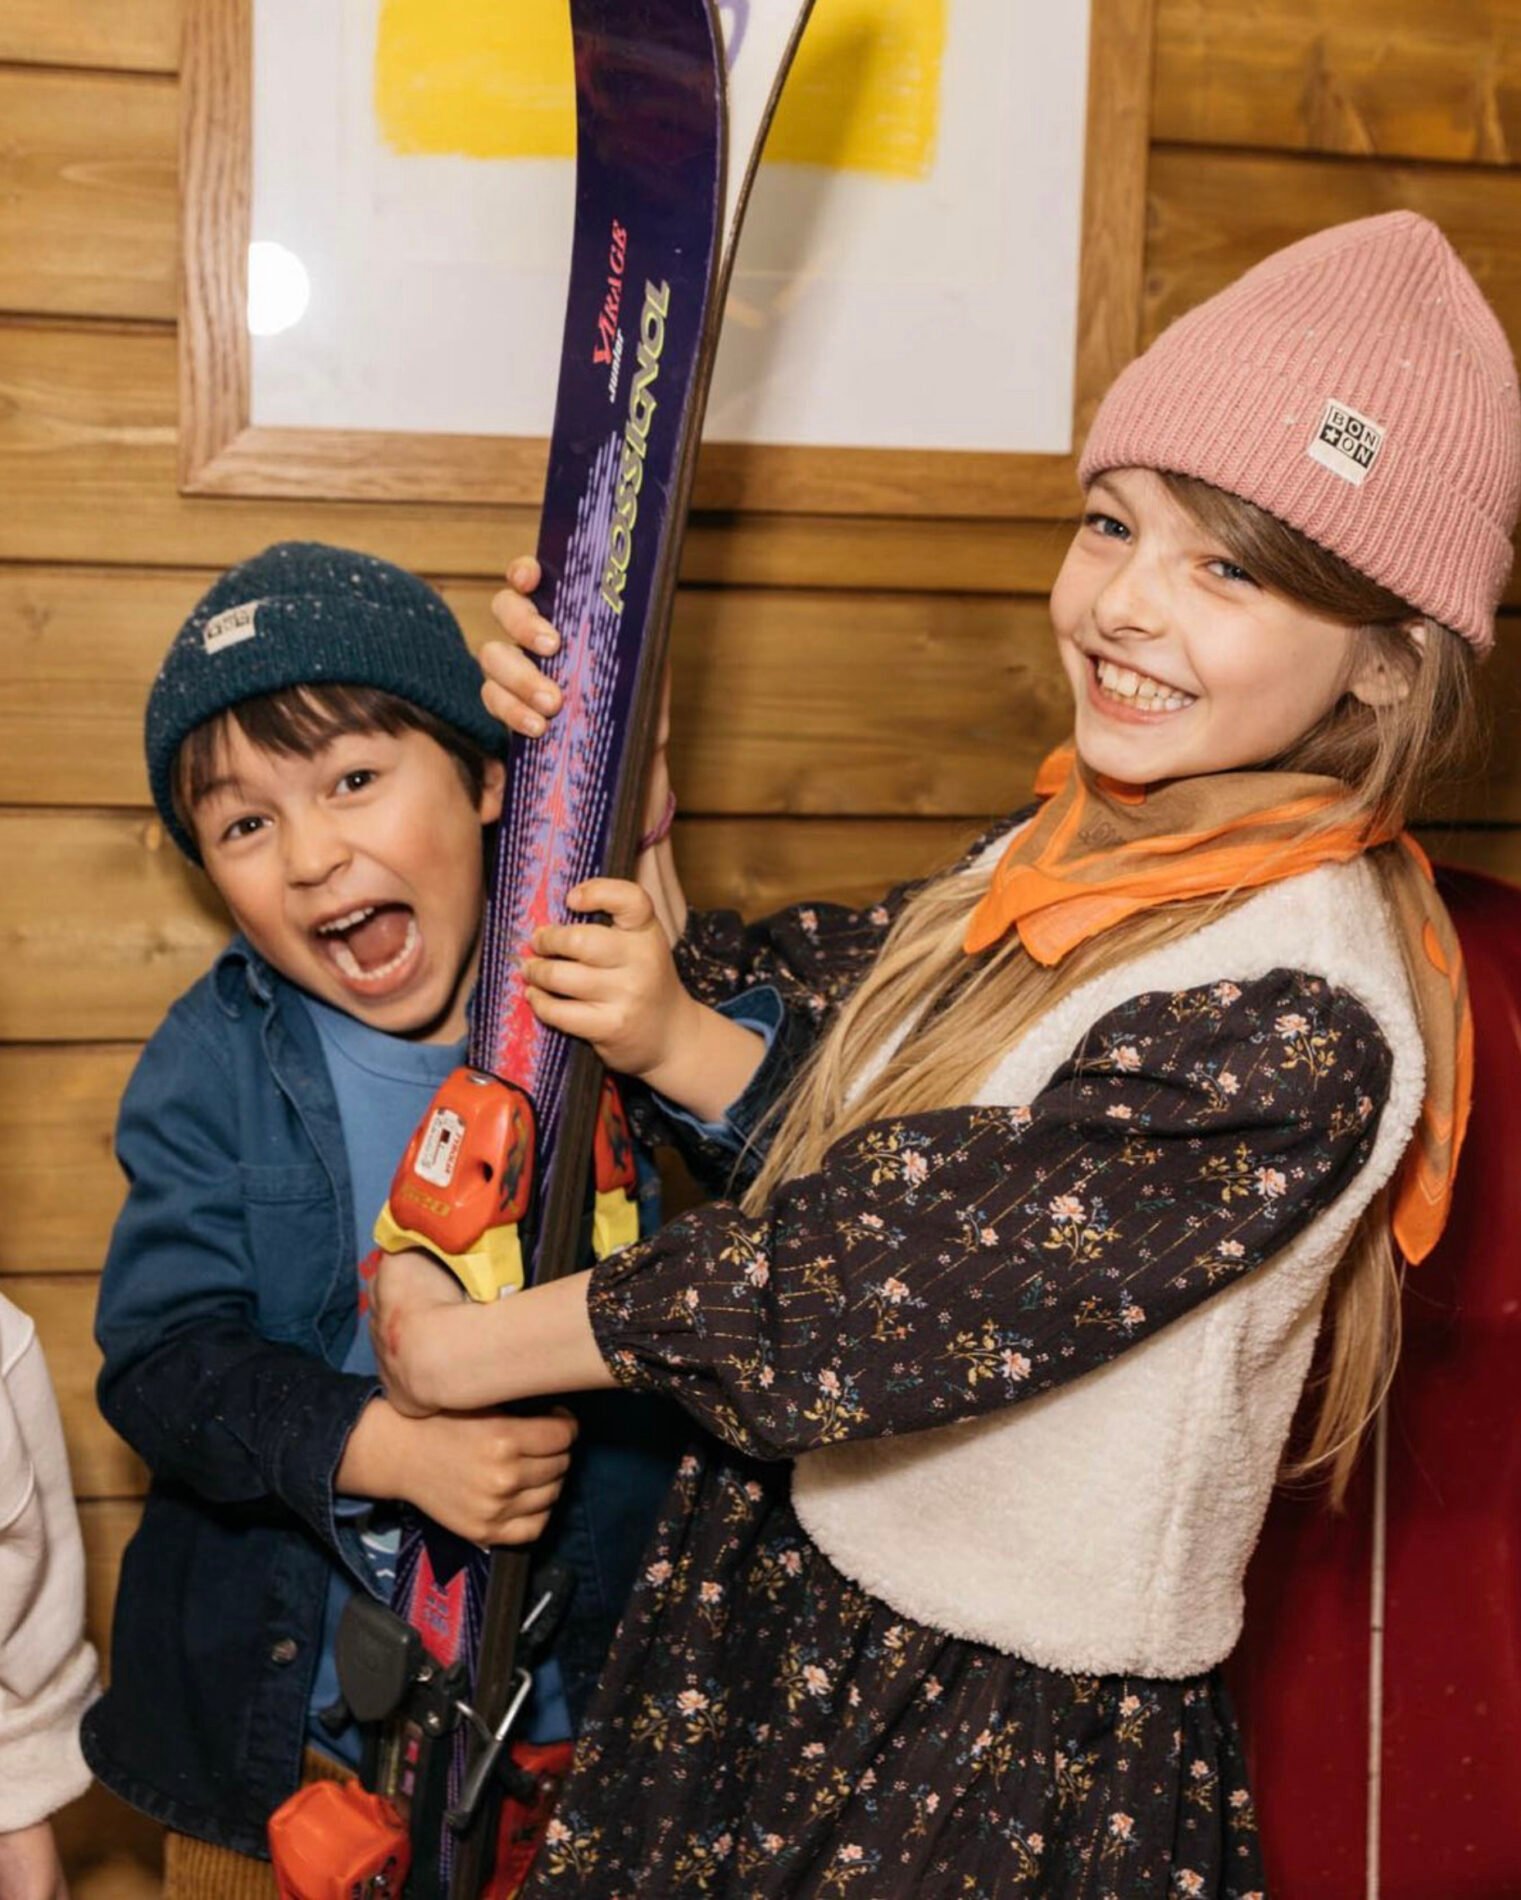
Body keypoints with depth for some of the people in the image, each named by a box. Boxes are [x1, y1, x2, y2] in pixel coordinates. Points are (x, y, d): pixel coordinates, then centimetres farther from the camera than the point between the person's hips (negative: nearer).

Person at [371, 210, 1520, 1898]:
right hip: (793, 1597, 7)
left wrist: (466, 1348, -13)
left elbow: (861, 1297, -24)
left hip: (1004, 1746, -7)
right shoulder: (1073, 849, 1)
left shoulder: (1291, 1022, -26)